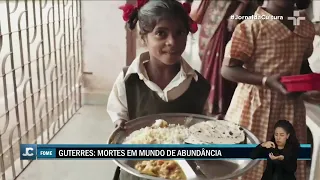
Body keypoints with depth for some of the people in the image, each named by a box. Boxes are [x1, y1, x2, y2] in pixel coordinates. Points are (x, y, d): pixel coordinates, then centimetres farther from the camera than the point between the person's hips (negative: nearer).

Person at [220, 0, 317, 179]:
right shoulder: (252, 25, -14)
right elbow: (228, 69, -15)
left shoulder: (307, 27, 5)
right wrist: (266, 81, -25)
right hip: (256, 105, -5)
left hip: (290, 105, 5)